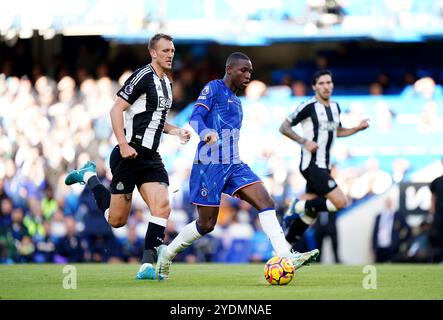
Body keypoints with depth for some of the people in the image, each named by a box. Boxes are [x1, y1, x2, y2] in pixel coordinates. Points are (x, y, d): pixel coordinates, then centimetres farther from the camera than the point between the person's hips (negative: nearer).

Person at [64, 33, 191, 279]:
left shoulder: (166, 83, 16)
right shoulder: (143, 76, -12)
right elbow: (116, 109, -16)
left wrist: (175, 131, 13)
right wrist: (123, 144, -24)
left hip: (151, 158, 7)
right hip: (129, 155, -7)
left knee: (162, 206, -15)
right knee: (117, 220, 1)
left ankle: (147, 265, -11)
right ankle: (89, 176, 26)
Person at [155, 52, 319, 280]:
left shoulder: (236, 101, 22)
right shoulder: (213, 88, -3)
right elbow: (195, 117, -16)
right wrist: (206, 133, -39)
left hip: (234, 165, 8)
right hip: (209, 164, -8)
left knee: (266, 202, -13)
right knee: (206, 224, -2)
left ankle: (285, 256, -24)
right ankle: (167, 254, 20)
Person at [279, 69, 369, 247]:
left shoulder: (335, 107, 12)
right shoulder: (309, 106, -11)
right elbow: (284, 128, -9)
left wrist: (358, 128, 13)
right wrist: (304, 141, -20)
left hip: (324, 166, 8)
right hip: (311, 164, -8)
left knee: (310, 213, 12)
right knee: (341, 202, -19)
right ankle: (300, 205, -4)